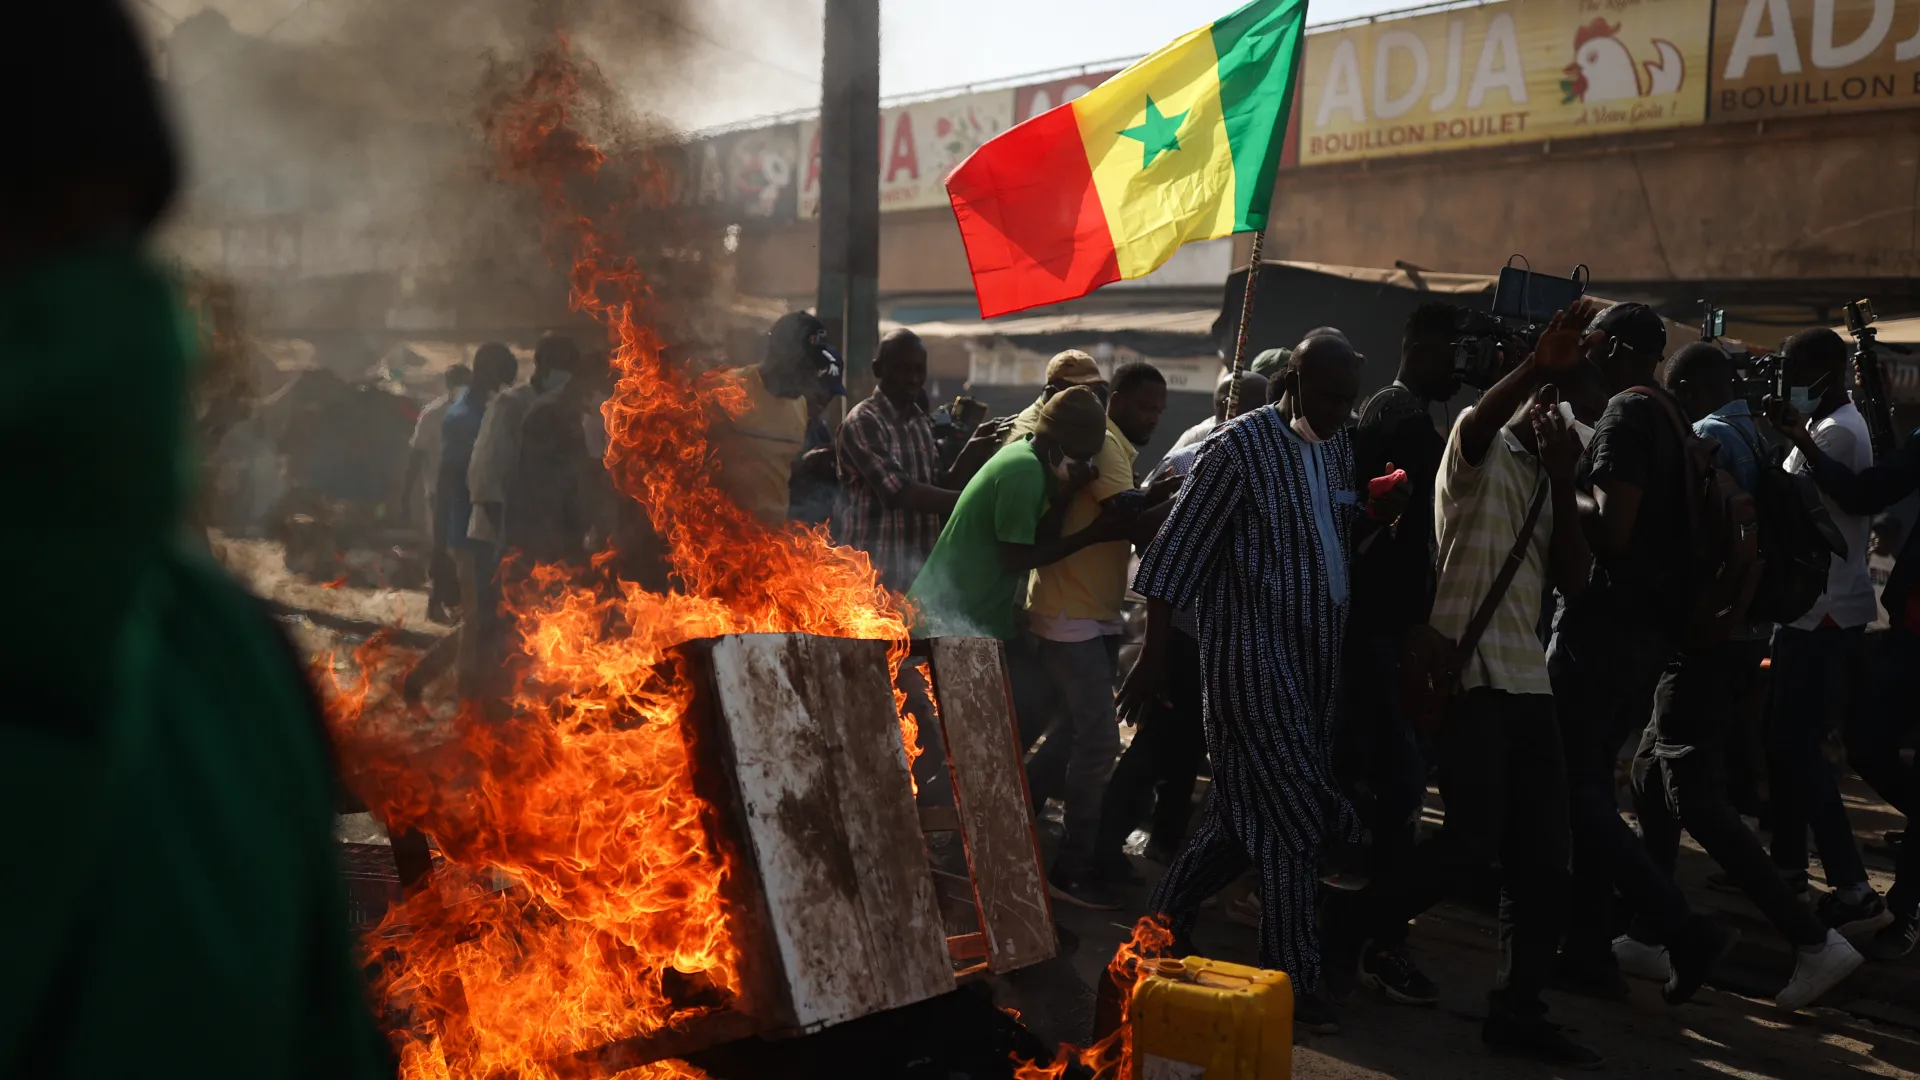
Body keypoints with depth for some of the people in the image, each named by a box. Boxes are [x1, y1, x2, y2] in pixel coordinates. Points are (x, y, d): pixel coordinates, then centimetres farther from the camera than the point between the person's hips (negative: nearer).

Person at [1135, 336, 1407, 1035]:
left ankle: (1170, 911, 31)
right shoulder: (1242, 445, -12)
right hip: (1254, 647, -7)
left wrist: (1373, 514, 0)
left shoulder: (1338, 446, 11)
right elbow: (1181, 548, -11)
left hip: (1314, 648, 7)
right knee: (1294, 807, -7)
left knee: (1251, 800, 13)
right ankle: (1293, 980, 1)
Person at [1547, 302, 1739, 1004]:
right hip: (1648, 629, 10)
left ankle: (1685, 931, -11)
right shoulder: (1668, 419, 17)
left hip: (1605, 624, -10)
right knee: (1591, 784, 14)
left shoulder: (1627, 414, -13)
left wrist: (1559, 482, -9)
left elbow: (1611, 529, -23)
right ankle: (1588, 951, 16)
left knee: (1578, 791, -6)